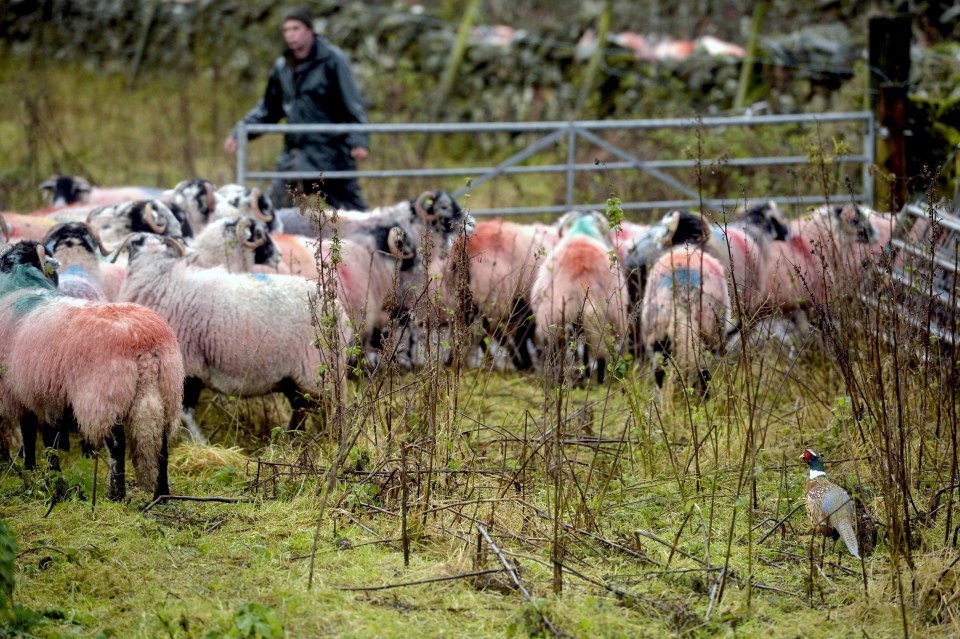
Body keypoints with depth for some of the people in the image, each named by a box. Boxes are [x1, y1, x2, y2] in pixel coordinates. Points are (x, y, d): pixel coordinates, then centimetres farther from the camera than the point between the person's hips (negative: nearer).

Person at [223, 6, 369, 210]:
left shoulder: (332, 60, -8)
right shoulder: (282, 67, 10)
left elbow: (352, 103, -11)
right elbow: (267, 109, 18)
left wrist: (358, 141, -21)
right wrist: (238, 133, 7)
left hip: (331, 153, -6)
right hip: (294, 152, 6)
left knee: (351, 207, 0)